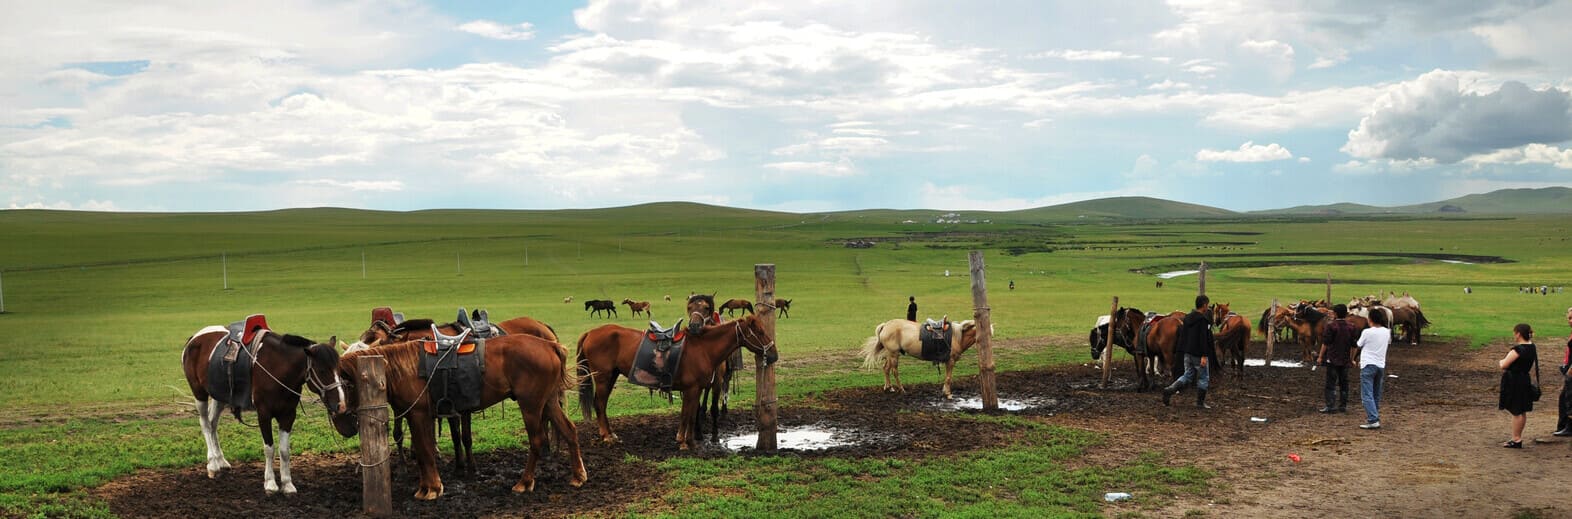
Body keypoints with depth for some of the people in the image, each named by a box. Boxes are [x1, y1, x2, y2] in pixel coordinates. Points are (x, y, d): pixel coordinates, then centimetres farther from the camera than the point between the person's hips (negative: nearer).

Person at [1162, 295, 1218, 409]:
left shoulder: (1187, 318, 9)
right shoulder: (1203, 320, -16)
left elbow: (1182, 334, 14)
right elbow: (1203, 339, -21)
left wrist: (1179, 350, 20)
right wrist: (1204, 356, -21)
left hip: (1187, 352, 7)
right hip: (1198, 354, -7)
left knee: (1187, 375, 14)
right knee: (1203, 378, 8)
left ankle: (1169, 390, -4)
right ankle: (1200, 402, 13)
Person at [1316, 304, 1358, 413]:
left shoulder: (1330, 326, -12)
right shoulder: (1351, 327, 4)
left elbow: (1325, 343, -12)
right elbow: (1354, 344, 10)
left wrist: (1320, 356, -5)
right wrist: (1353, 358, 21)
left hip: (1332, 359, -5)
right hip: (1345, 359, 5)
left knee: (1331, 383, -2)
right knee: (1343, 383, 12)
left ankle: (1330, 406, -6)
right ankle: (1343, 405, 15)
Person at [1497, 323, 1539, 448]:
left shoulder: (1518, 349, -22)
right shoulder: (1532, 347, 6)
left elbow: (1504, 365, -20)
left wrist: (1501, 362, 2)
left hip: (1514, 382, -9)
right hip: (1525, 380, 9)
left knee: (1516, 412, -1)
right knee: (1522, 412, 16)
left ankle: (1516, 440, 6)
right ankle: (1518, 438, 26)